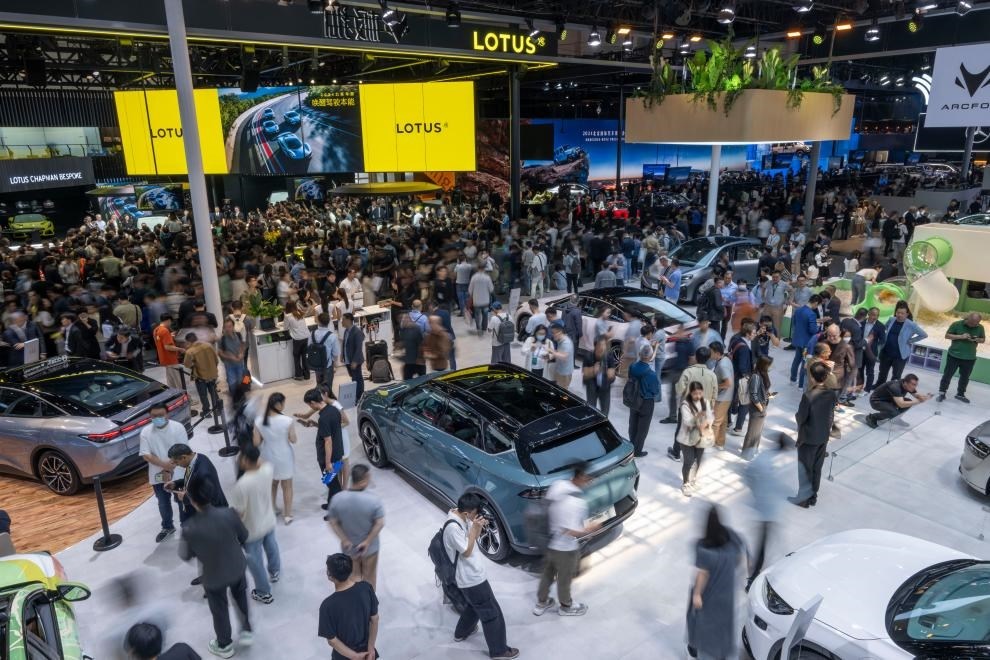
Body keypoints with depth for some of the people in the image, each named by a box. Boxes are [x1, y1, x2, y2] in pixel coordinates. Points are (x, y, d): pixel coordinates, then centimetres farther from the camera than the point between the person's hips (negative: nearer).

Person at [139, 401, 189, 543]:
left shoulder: (177, 427, -12)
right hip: (157, 475, 2)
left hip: (178, 474, -2)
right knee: (163, 503, 18)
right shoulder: (146, 432, -6)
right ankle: (168, 527, 39)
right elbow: (145, 455, -10)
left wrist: (169, 471, -20)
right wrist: (164, 464, -23)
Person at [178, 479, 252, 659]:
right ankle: (247, 632, 44)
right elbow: (244, 537, -8)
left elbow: (185, 556, -11)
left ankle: (225, 646, 46)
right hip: (237, 567, 1)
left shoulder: (189, 529, -29)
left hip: (214, 575, -1)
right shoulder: (229, 514, -25)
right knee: (241, 598, 31)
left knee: (219, 610, 24)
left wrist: (184, 540, 8)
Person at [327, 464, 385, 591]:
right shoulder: (374, 500, -27)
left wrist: (344, 540, -6)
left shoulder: (337, 499, -20)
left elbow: (333, 522, -12)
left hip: (349, 547, 2)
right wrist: (367, 542, -12)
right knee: (369, 576, 24)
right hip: (369, 547, -2)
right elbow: (380, 523, -21)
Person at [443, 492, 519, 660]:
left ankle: (461, 632, 49)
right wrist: (474, 528, -26)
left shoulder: (462, 518, -1)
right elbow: (466, 552, -23)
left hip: (471, 575, 10)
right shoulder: (453, 527, -29)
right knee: (492, 614, 3)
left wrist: (479, 527, -9)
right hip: (471, 578, -10)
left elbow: (473, 538, 10)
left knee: (475, 606, 30)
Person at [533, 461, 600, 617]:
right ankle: (566, 607, 45)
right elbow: (572, 532, -31)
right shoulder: (577, 502, -33)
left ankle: (541, 603, 47)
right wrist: (590, 528, -15)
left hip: (549, 543, 6)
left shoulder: (558, 486, -11)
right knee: (564, 579, 20)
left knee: (547, 574, 27)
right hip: (565, 548, -6)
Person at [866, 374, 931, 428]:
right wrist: (918, 401, -39)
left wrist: (925, 397, -22)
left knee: (909, 402, -4)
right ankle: (872, 417, -11)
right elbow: (901, 404, -41)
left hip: (888, 399, 8)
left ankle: (894, 417, 13)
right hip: (876, 401, -8)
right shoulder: (895, 387, -35)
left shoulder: (908, 386, -11)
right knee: (894, 412, -31)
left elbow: (918, 395, 0)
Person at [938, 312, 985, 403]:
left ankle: (960, 394, 26)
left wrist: (977, 340, -12)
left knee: (965, 377, 12)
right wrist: (960, 336, -20)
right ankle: (942, 392, 10)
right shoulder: (957, 324, -9)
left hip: (970, 357, 3)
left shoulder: (980, 327, 0)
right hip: (954, 355, -3)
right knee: (948, 374, 2)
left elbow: (983, 339, 12)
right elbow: (947, 335, -6)